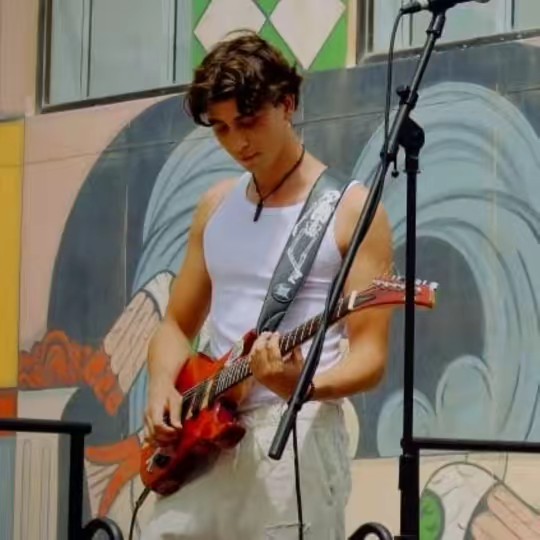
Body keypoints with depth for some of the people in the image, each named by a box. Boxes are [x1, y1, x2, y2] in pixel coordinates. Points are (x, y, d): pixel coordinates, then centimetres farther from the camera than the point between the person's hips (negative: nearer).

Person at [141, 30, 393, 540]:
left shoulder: (351, 208, -3)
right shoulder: (215, 206, 14)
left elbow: (370, 357, -6)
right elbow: (178, 325, 20)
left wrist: (304, 387, -25)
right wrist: (162, 385, -1)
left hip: (296, 436, -5)